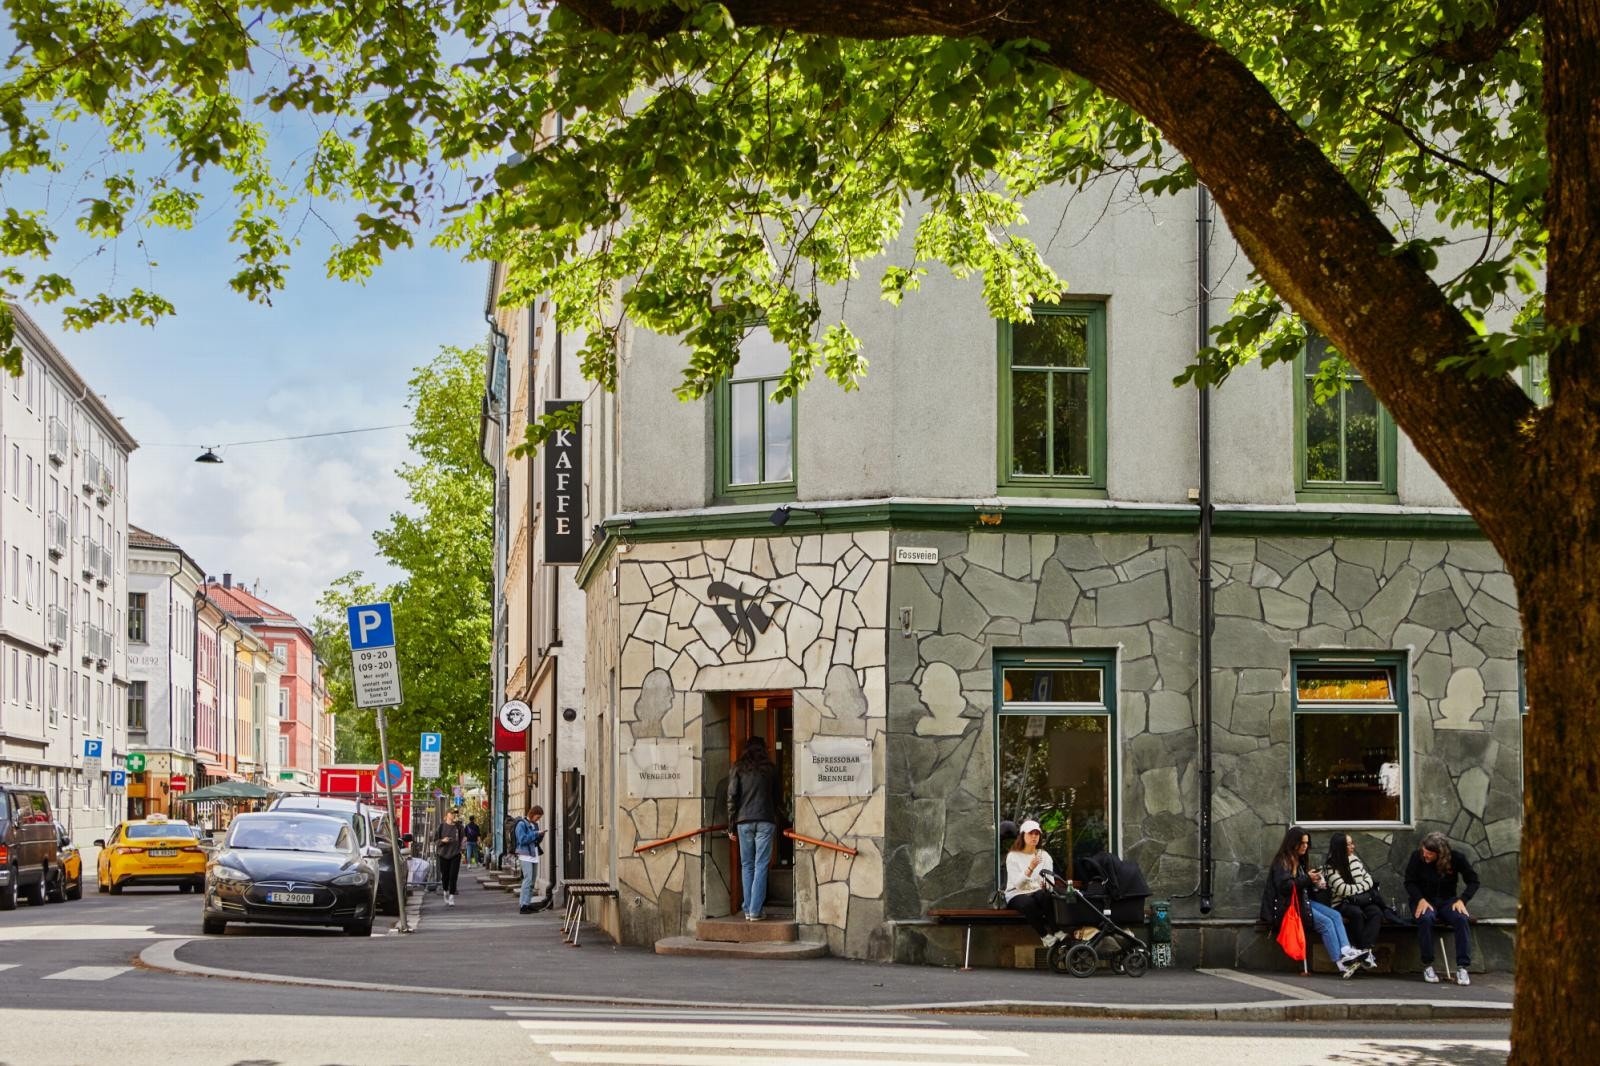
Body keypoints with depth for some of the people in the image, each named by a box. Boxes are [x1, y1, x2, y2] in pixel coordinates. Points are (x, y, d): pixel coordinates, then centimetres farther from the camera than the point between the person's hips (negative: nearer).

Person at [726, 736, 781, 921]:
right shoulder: (770, 768, 6)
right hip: (765, 821, -1)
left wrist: (731, 826, 4)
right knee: (761, 865, -1)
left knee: (746, 866, 8)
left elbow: (732, 797, 0)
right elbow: (776, 797, 10)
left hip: (744, 821, 1)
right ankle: (755, 911, -7)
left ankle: (748, 910, 6)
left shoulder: (738, 768, 4)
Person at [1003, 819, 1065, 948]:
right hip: (1017, 895, -3)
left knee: (1046, 895, -34)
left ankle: (1056, 932, -36)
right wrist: (1030, 868, -30)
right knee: (1028, 903, -38)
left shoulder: (1044, 855, 11)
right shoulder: (1013, 856, -2)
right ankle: (1045, 936, -33)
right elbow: (1018, 884, -15)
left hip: (1038, 892, 3)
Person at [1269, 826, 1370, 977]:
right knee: (1326, 922, -24)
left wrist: (1315, 883, 3)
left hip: (1305, 901, 8)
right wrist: (1307, 879, -20)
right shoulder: (1281, 862, -5)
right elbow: (1284, 886, -18)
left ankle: (1346, 951, -34)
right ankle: (1340, 964, -27)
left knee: (1335, 915, -16)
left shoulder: (1301, 861, 21)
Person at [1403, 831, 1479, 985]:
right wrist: (1420, 900, -19)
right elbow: (1409, 882, -2)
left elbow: (1473, 881, 0)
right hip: (1424, 901, -1)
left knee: (1461, 918, -33)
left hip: (1447, 901, 1)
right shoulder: (1417, 857, -9)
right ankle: (1427, 965, -25)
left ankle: (1463, 967, -29)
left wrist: (1462, 900, -15)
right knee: (1425, 918, -37)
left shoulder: (1456, 858, -7)